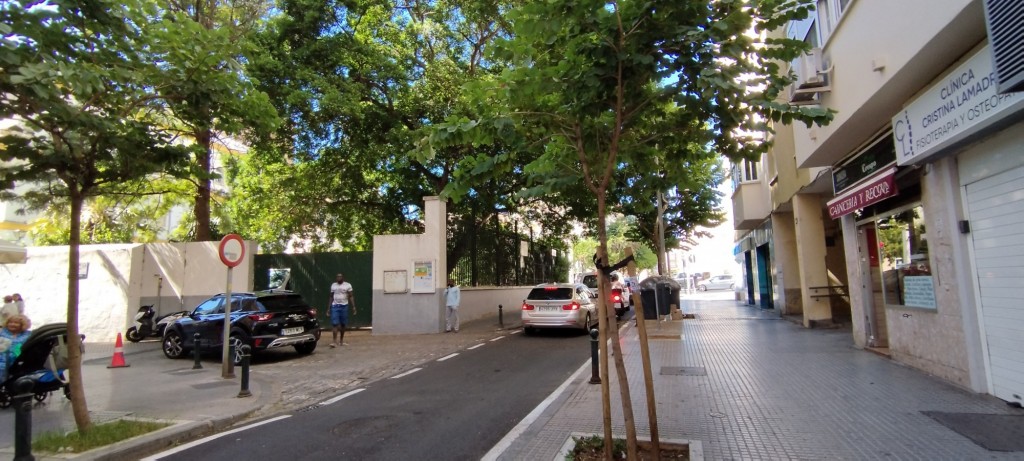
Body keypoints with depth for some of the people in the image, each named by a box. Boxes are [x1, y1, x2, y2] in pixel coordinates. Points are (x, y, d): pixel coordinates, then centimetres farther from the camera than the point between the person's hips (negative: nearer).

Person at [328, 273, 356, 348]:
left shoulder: (348, 285, 0)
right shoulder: (333, 285, 8)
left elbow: (351, 297, -1)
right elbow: (331, 297, 14)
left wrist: (353, 307, -8)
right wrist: (329, 307, 10)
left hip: (344, 306, -1)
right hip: (335, 306, 1)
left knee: (343, 324, 6)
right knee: (335, 323, -10)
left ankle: (341, 340, 19)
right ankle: (334, 341, -12)